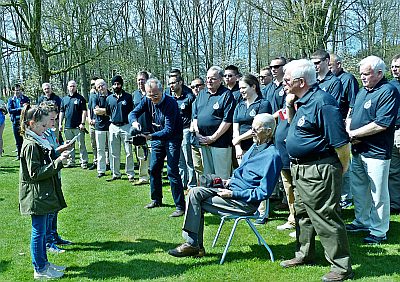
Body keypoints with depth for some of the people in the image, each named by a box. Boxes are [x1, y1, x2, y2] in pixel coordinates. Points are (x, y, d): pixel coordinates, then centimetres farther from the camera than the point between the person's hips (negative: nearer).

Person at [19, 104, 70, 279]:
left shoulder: (38, 142, 11)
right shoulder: (30, 145, -19)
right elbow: (35, 173, -21)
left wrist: (59, 157, 9)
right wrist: (58, 162, -22)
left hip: (43, 194, 10)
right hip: (36, 195, -9)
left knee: (41, 230, 18)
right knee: (38, 231, 1)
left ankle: (43, 262, 30)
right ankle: (40, 270, 13)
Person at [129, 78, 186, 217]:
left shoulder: (170, 103, -26)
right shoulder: (147, 101, -6)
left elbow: (169, 130, -30)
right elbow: (133, 113, -5)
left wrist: (151, 136, -43)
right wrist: (134, 122, -29)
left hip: (172, 138, -7)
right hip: (157, 137, 7)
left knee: (172, 171, -14)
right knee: (153, 169, 11)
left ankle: (180, 206, -8)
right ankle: (156, 200, 29)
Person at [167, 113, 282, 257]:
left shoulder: (272, 156, -16)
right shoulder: (255, 146, 14)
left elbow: (263, 192, -19)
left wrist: (233, 194, -19)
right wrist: (231, 180, 7)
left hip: (246, 202, -9)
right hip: (232, 189, 9)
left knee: (197, 203, -13)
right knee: (195, 193, -8)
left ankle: (193, 244, -1)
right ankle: (194, 244, -8)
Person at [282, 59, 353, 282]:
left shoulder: (322, 102, -22)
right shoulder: (303, 101, 9)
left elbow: (341, 142, -22)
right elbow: (294, 124, 27)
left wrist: (342, 170, -10)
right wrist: (290, 105, 11)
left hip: (319, 172, -10)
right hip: (301, 169, 10)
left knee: (326, 219, -1)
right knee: (303, 214, 21)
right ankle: (305, 255, 38)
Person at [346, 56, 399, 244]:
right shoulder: (363, 91, 13)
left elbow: (381, 124, -23)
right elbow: (352, 116, 18)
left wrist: (354, 133, -16)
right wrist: (348, 130, -4)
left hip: (376, 152, -9)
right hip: (358, 150, 9)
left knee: (378, 193, 2)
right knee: (358, 188, 18)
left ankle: (379, 232, 15)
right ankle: (362, 221, 35)